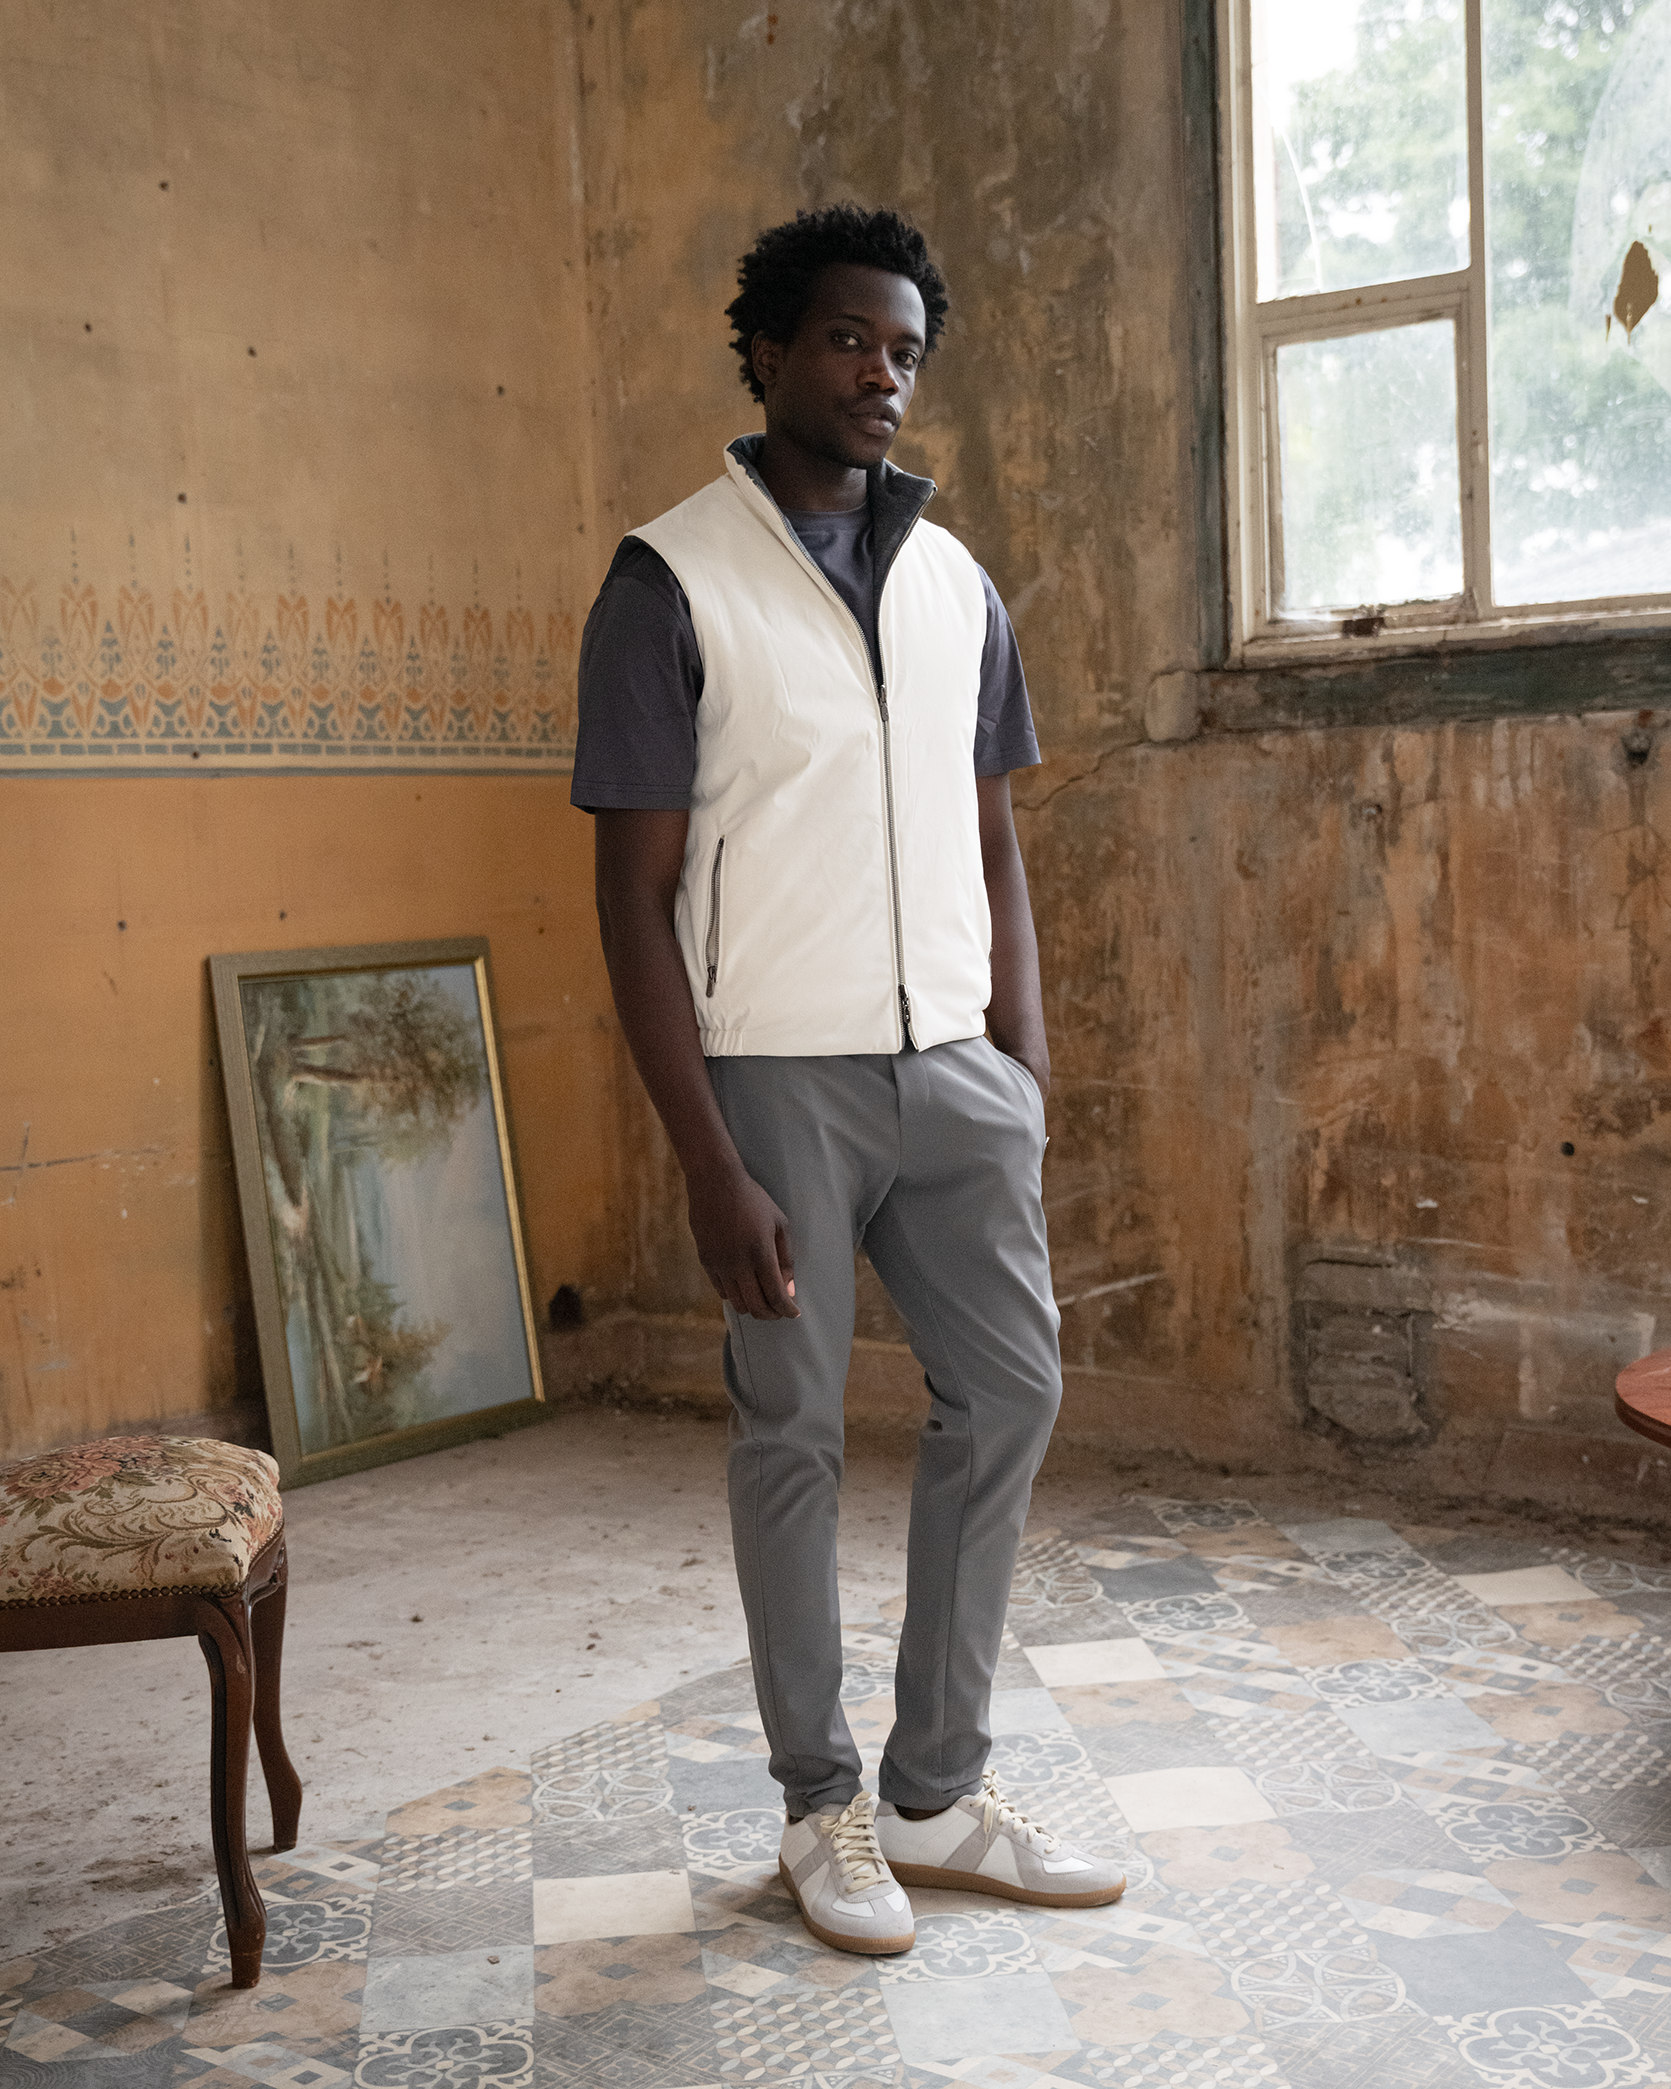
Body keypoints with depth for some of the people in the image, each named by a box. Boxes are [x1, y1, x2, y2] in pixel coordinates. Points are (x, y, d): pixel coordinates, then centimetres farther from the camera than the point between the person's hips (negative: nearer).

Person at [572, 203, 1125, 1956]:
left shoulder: (954, 582, 9)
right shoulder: (671, 582, -8)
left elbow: (991, 845, 14)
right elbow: (635, 894, -11)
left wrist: (1026, 1070, 7)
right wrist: (709, 1166, -15)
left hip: (951, 1062, 6)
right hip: (778, 1072, -5)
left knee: (1010, 1388, 7)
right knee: (791, 1432, 5)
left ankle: (937, 1794, 23)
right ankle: (822, 1809, 23)